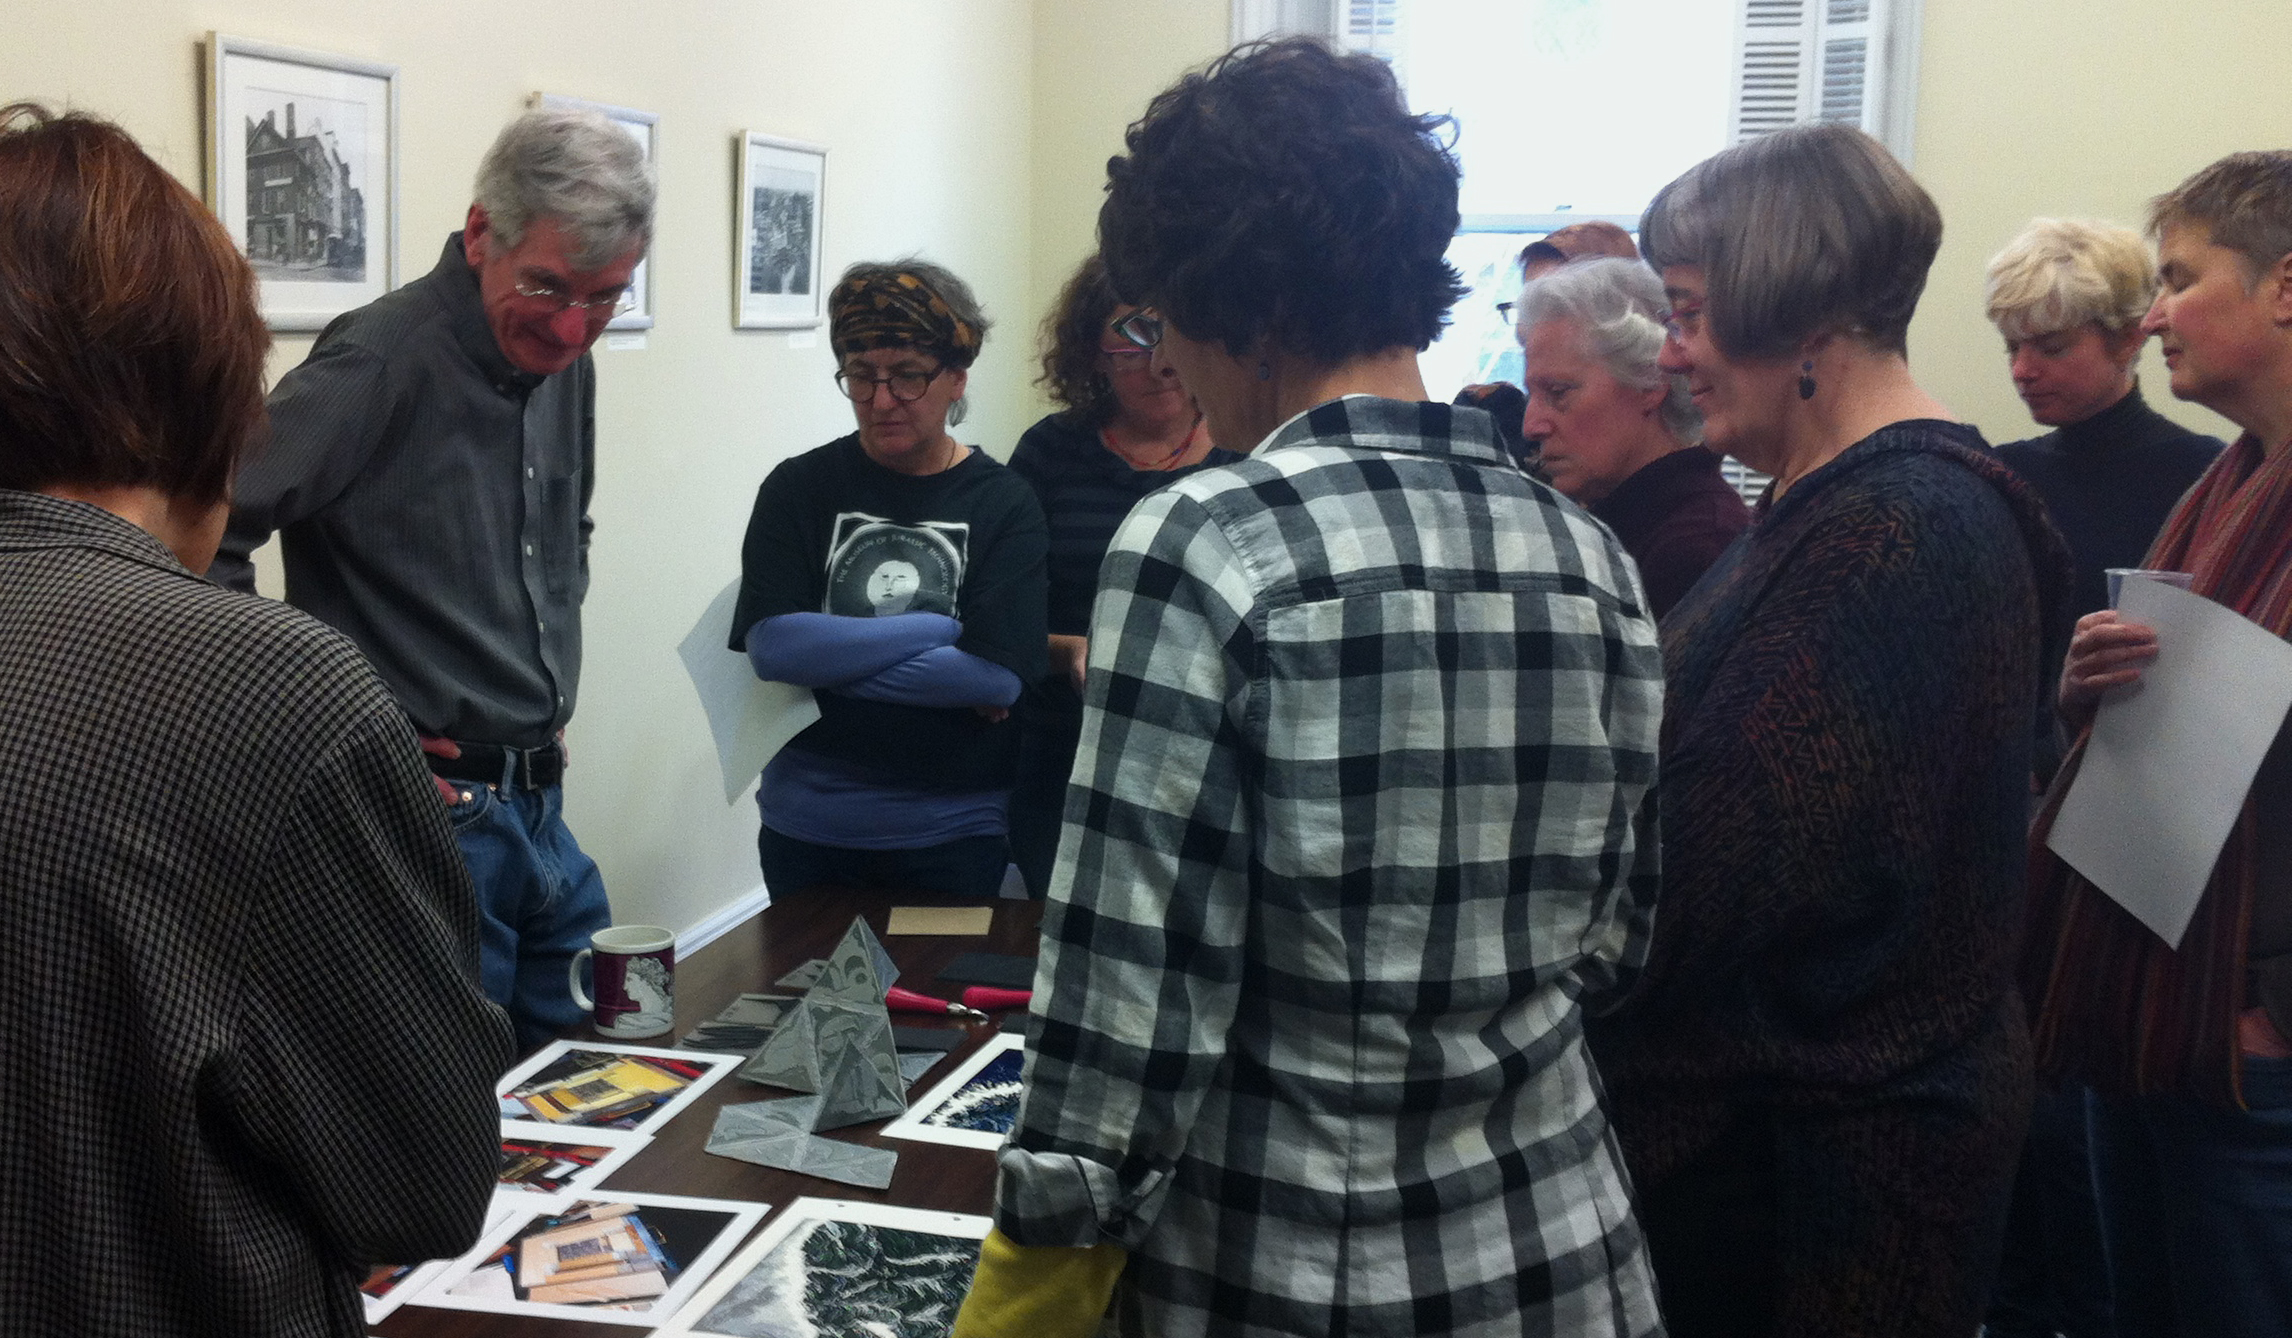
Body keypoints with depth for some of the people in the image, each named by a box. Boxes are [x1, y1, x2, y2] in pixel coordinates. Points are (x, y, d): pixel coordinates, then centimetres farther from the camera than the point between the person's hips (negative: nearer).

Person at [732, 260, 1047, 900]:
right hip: (806, 831, 1)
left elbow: (999, 676, -15)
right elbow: (771, 646, -13)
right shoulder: (799, 488, 0)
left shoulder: (1005, 504, -4)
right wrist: (937, 631, -14)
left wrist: (831, 659, -15)